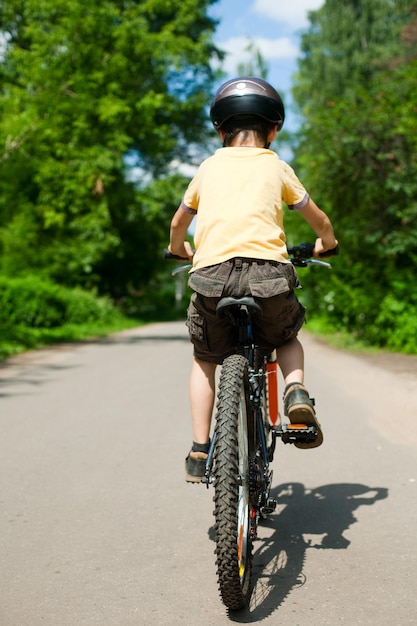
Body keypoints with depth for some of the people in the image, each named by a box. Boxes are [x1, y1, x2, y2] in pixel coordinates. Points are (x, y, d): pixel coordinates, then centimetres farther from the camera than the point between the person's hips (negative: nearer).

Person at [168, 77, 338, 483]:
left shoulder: (209, 166, 22)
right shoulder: (275, 167, 19)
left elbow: (178, 224, 34)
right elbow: (319, 221, 27)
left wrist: (178, 249, 56)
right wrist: (326, 244, 49)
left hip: (211, 272, 1)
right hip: (268, 272, 0)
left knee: (205, 359, 23)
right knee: (287, 339, 29)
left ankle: (199, 452, 15)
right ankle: (296, 392, 1)